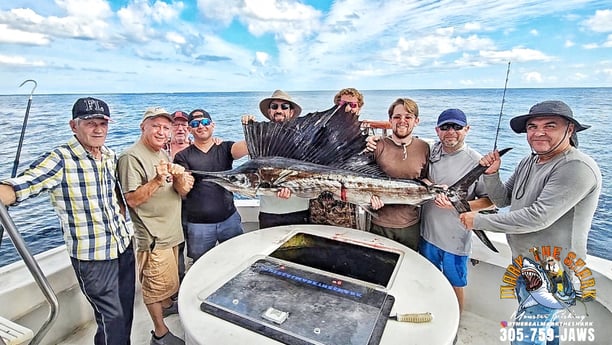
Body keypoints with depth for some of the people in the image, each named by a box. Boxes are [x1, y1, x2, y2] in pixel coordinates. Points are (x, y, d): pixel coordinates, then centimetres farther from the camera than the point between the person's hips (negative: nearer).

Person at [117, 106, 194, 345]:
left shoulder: (163, 154, 10)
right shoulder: (132, 157, -15)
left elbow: (183, 192, 5)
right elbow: (132, 200, -19)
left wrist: (179, 177, -16)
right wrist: (158, 180, -29)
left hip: (171, 231, 8)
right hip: (153, 236, -8)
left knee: (168, 279, 25)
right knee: (158, 283, 5)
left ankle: (166, 305, 48)